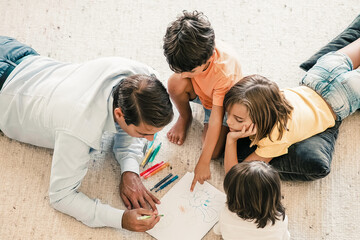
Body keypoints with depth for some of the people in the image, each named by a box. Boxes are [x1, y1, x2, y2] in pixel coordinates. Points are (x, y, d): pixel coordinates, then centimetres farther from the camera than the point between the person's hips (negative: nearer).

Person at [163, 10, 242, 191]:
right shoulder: (192, 51, -31)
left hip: (222, 102, -4)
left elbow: (216, 120, -37)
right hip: (199, 90, 4)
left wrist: (203, 162, -34)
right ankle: (185, 117, 1)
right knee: (175, 83, -30)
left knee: (214, 152, -21)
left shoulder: (225, 73, -42)